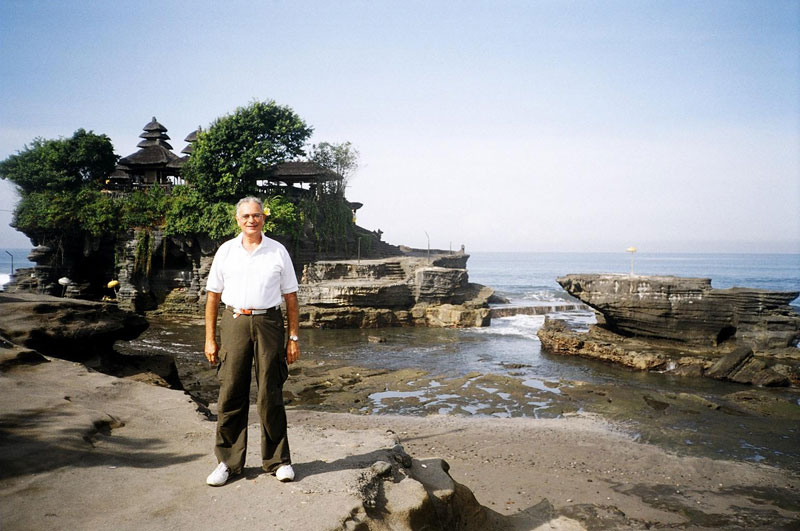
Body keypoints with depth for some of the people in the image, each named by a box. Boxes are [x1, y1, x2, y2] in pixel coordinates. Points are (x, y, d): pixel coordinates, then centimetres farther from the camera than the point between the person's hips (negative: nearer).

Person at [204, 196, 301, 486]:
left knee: (270, 395, 3)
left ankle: (278, 460, 15)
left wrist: (293, 338, 2)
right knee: (231, 394, 2)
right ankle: (228, 461, 15)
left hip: (268, 323, -1)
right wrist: (210, 339, 4)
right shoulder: (226, 251, 8)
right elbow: (213, 297, 9)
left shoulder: (278, 251, 6)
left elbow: (290, 297, 7)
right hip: (234, 323, 1)